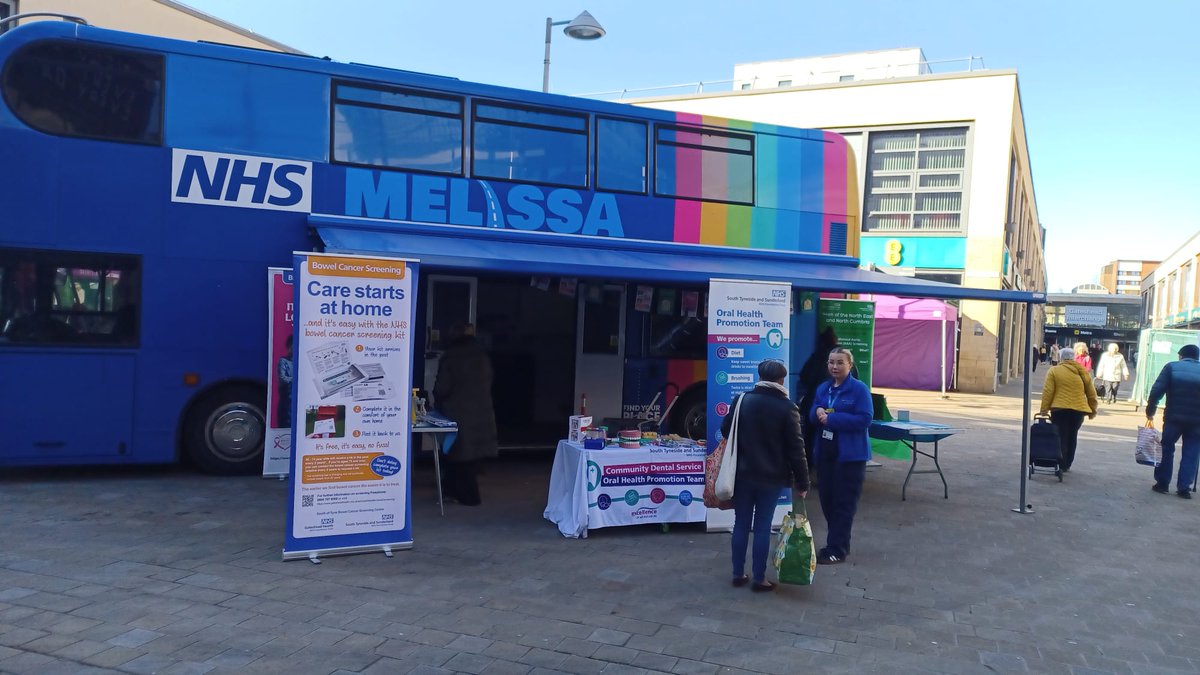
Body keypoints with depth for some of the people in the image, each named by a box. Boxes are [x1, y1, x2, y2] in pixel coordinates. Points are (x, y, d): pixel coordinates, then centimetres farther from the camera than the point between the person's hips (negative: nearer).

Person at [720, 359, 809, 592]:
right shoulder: (787, 408, -9)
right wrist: (802, 482, -3)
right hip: (771, 476, -2)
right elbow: (796, 449, -9)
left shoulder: (742, 400, -2)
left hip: (743, 473, 2)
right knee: (763, 527, 5)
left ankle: (738, 574, 17)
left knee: (741, 524, 11)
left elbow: (725, 430, 7)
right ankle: (759, 579, 10)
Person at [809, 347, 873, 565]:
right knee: (827, 498, 12)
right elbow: (812, 416, 15)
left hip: (850, 454, -7)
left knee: (844, 503, -1)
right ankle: (835, 543, 26)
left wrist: (831, 418, -20)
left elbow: (865, 419, -18)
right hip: (825, 452, 7)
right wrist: (817, 411, -10)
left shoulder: (859, 389, -10)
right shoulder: (823, 388, 11)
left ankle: (837, 550, 6)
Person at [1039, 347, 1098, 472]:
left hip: (1060, 409, -4)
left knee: (1060, 437, 3)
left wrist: (1044, 409, -3)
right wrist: (1093, 410, 24)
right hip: (1078, 410, 4)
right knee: (1072, 437, 17)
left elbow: (1048, 392, -7)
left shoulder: (1054, 371, 0)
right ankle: (1067, 465, 21)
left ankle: (1061, 465, -3)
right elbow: (1091, 393, 14)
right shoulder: (1083, 371, 10)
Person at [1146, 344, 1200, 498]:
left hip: (1173, 417, -1)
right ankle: (1184, 487, 4)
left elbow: (1157, 390, -10)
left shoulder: (1172, 367, -1)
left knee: (1167, 449, 11)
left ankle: (1162, 483, 14)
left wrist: (1150, 411, -3)